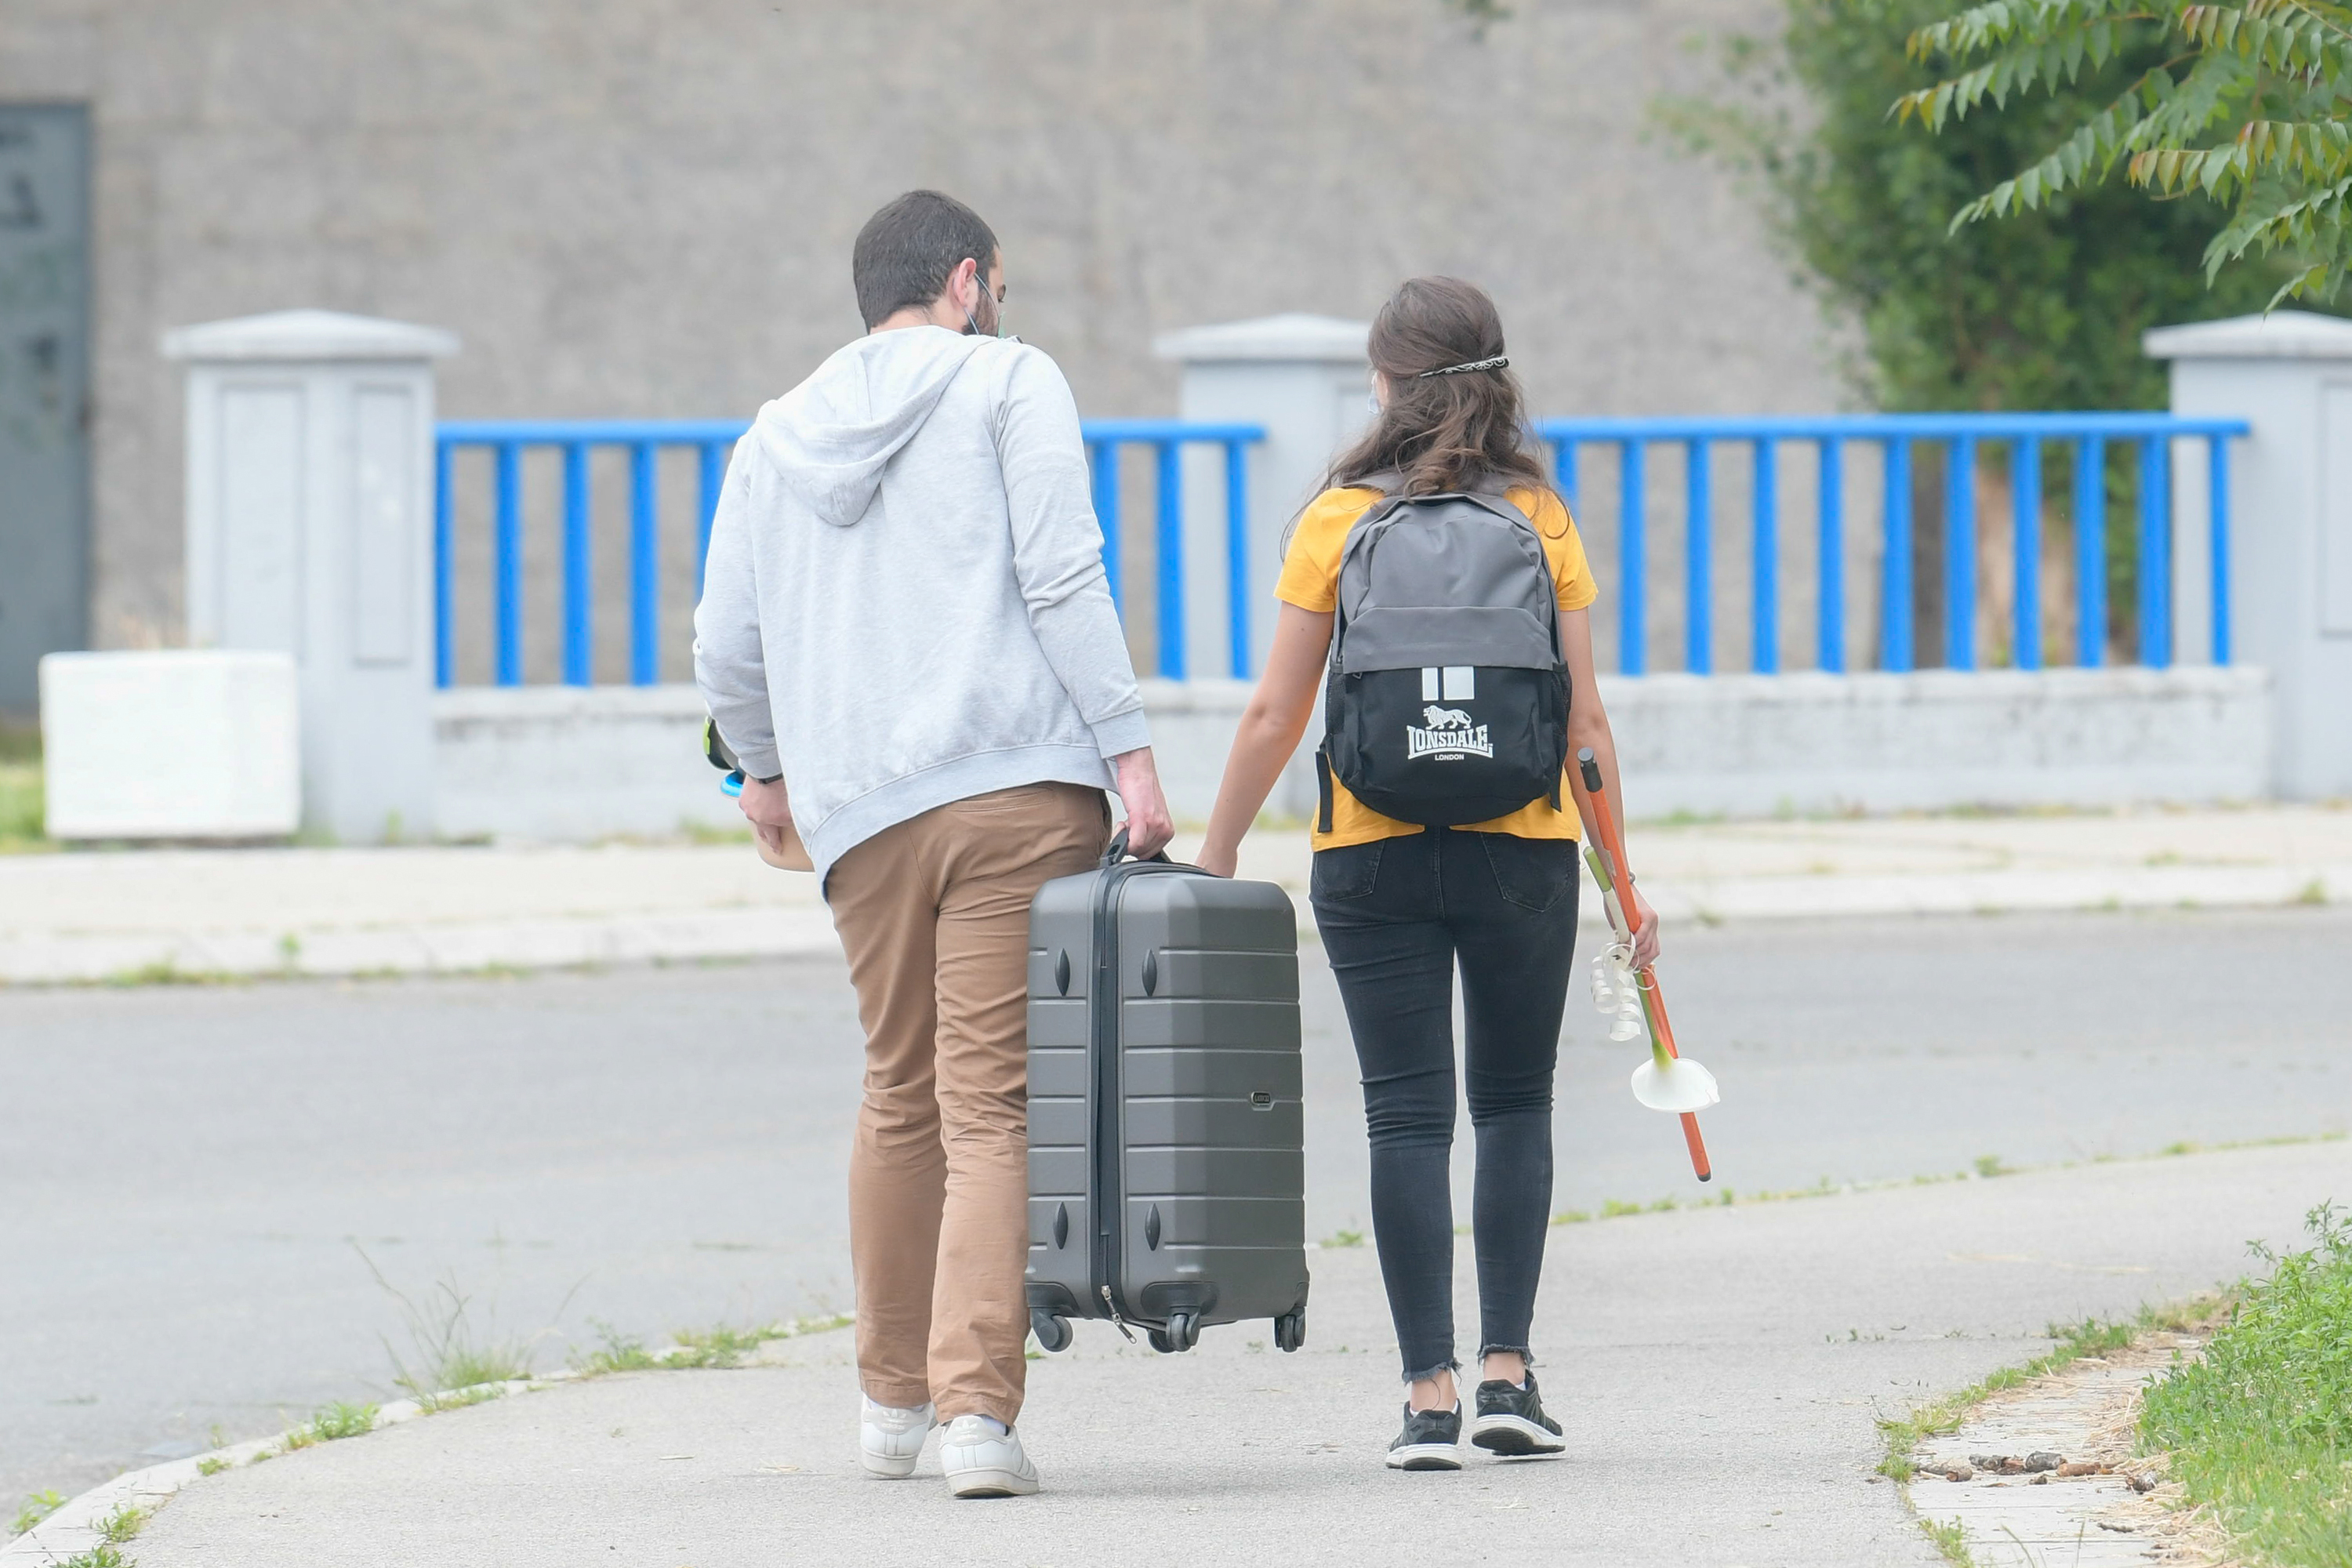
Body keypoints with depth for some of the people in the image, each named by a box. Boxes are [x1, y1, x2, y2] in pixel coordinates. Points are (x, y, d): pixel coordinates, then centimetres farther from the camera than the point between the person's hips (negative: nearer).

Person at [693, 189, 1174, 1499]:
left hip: (859, 812, 4)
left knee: (903, 1097, 20)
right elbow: (1063, 579, -8)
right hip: (1021, 790, -4)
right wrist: (1129, 752, -9)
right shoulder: (1009, 382, 5)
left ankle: (894, 1399, 27)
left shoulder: (778, 435, 18)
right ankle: (979, 1407, -19)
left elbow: (727, 650, 19)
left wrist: (765, 766, 37)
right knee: (995, 1108, -8)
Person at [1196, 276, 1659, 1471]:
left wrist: (1213, 863, 8)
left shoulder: (1337, 521, -2)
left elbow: (1276, 715, -2)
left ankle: (1429, 1394, -4)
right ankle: (1506, 1370, 4)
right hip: (1524, 849, 1)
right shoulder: (1539, 519, 1)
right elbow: (1584, 719, 1)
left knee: (1408, 1115, 2)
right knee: (1515, 1102, 14)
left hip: (1370, 854, -1)